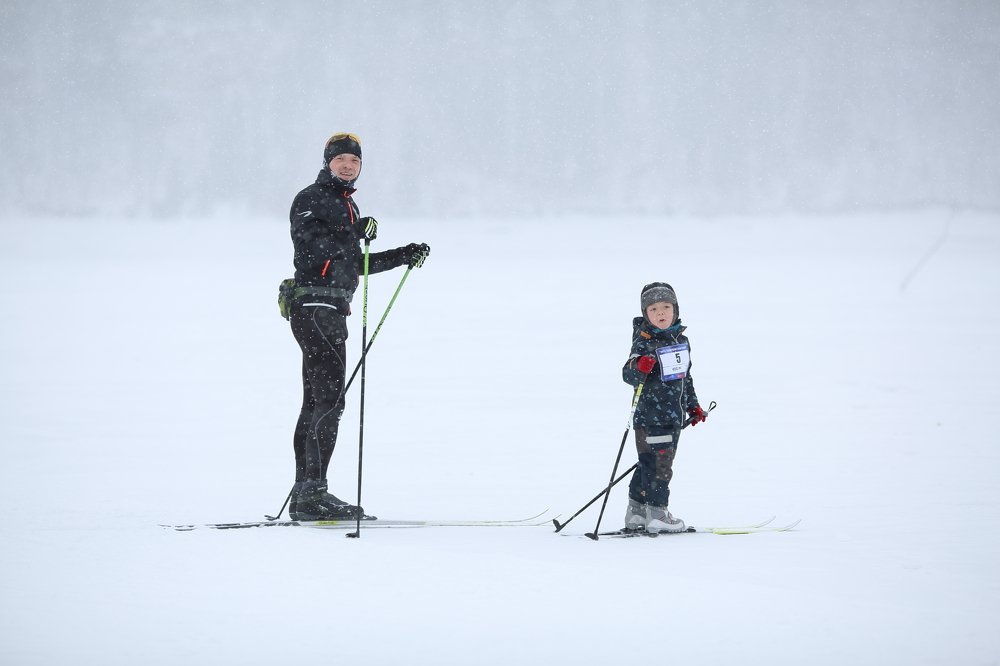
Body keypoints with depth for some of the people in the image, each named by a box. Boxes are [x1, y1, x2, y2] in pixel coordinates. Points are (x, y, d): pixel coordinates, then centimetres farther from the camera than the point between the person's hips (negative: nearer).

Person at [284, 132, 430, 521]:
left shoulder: (347, 207, 22)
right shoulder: (310, 200, -6)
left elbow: (354, 265, 28)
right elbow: (311, 246, -21)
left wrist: (403, 257, 23)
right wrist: (357, 232, -25)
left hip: (330, 312, 10)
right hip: (315, 308, -10)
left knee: (318, 402, 10)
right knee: (329, 399, -15)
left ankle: (306, 497, 13)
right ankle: (312, 492, -18)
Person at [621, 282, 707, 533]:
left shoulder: (681, 341, 10)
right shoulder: (645, 343, -14)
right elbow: (628, 375, -20)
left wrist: (693, 405, 27)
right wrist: (639, 368, -42)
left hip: (672, 415, 8)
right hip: (650, 416, -8)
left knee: (651, 464, 14)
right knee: (658, 464, -8)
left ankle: (636, 512, 23)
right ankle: (656, 513, -2)